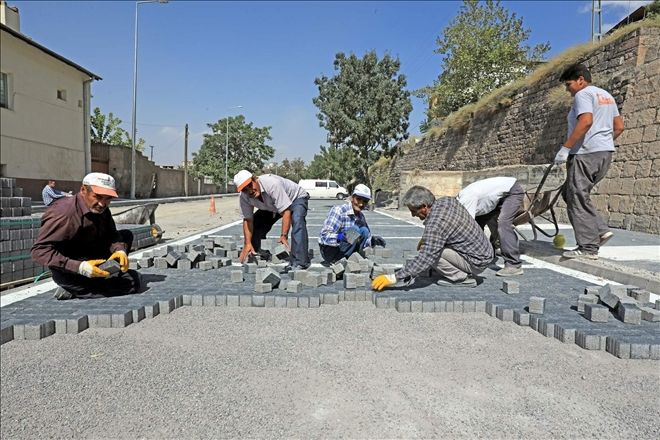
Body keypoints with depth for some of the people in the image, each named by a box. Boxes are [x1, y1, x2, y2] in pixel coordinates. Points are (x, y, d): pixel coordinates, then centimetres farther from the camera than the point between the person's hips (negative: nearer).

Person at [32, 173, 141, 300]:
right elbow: (39, 251, -28)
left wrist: (120, 250, -21)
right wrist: (79, 267, -36)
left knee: (127, 235, 14)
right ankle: (73, 291, -6)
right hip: (70, 273, -9)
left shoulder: (100, 209, -2)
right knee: (132, 281, -13)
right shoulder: (64, 214, -27)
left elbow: (112, 234, 4)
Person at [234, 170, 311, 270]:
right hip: (272, 207, 7)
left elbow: (286, 211, -40)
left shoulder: (272, 184, -40)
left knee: (297, 221, -34)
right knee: (255, 224, -7)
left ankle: (299, 262, -35)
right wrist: (247, 244, -19)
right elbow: (247, 220, -13)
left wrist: (284, 235, -44)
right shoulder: (244, 198, -20)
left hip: (296, 198, -6)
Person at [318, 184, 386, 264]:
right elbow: (324, 236, -25)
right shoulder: (338, 210, -18)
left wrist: (372, 240, -14)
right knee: (355, 230, -23)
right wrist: (339, 237, -43)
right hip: (330, 250, -7)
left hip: (344, 251, 7)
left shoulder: (361, 217, 7)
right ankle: (334, 261, -19)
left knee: (364, 231, -6)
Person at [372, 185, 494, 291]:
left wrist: (394, 278, -29)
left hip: (477, 262, -9)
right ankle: (465, 273, 13)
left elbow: (426, 258, -32)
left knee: (431, 251, -19)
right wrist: (426, 239, 10)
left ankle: (463, 278, -5)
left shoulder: (435, 224, -27)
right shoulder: (447, 200, -2)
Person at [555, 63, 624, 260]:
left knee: (577, 199, -6)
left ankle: (589, 247, -4)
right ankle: (601, 231, 9)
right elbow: (619, 127, 20)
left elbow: (586, 121, -22)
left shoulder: (583, 94, -5)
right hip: (605, 153, 10)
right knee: (570, 193, 16)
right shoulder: (606, 95, 23)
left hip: (586, 154, -10)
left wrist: (565, 148, -22)